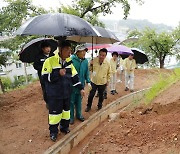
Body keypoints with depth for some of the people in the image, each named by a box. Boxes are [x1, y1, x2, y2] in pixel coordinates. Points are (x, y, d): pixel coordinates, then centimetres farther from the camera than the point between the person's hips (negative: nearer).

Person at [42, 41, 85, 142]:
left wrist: (81, 88, 5)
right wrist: (58, 74, -27)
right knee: (55, 112, 4)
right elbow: (45, 77, -17)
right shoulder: (50, 61, -15)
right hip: (54, 94, -5)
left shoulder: (69, 62, 3)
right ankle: (53, 132, 23)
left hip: (67, 93, 6)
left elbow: (74, 76, 9)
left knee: (66, 110, 16)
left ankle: (64, 127, 37)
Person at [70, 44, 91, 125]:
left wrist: (88, 81, 2)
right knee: (71, 101, 7)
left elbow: (87, 72, 6)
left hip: (81, 84, 5)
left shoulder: (85, 61, -2)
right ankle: (71, 117, 23)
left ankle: (79, 114, 36)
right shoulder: (71, 60, -19)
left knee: (79, 100, 19)